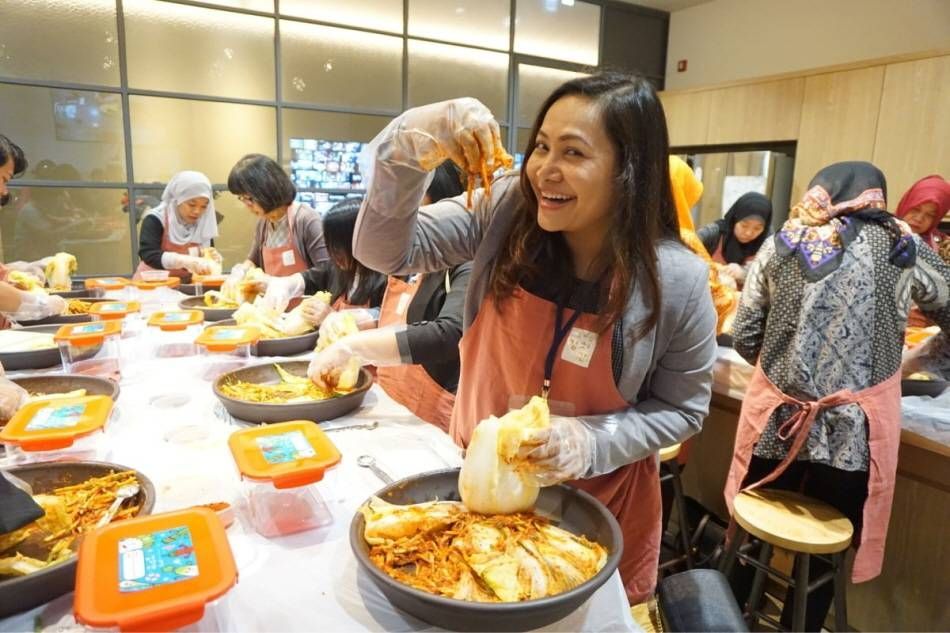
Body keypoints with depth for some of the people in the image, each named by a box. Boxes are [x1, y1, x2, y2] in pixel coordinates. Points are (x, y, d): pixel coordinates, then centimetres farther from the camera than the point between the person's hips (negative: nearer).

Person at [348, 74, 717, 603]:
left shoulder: (677, 281, -20)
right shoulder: (506, 209, -15)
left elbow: (681, 409, -9)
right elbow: (386, 252, -16)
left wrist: (591, 442, -25)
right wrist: (408, 152, -32)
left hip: (596, 505, -1)